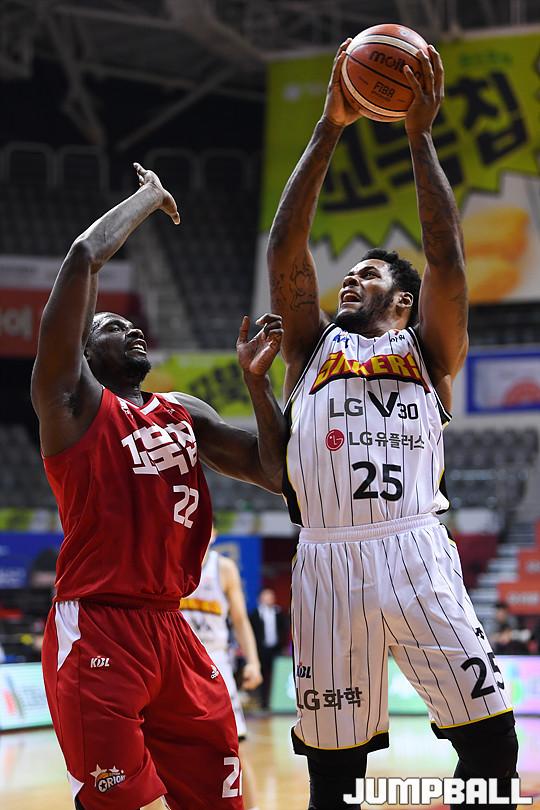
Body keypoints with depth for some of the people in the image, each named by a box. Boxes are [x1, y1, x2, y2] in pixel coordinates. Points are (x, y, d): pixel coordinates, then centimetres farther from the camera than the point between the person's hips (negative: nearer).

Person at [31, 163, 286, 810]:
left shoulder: (186, 414, 19)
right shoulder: (72, 399, 0)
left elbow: (279, 473, 14)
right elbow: (83, 257, -9)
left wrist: (256, 379, 5)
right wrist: (149, 196, 6)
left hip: (171, 632, 7)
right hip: (95, 632, -7)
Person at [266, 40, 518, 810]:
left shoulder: (427, 351, 16)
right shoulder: (314, 347, 20)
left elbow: (447, 257, 2)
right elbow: (285, 251, 8)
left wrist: (420, 137, -1)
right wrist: (329, 131, 4)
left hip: (417, 553, -1)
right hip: (328, 560, 1)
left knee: (490, 739, -7)